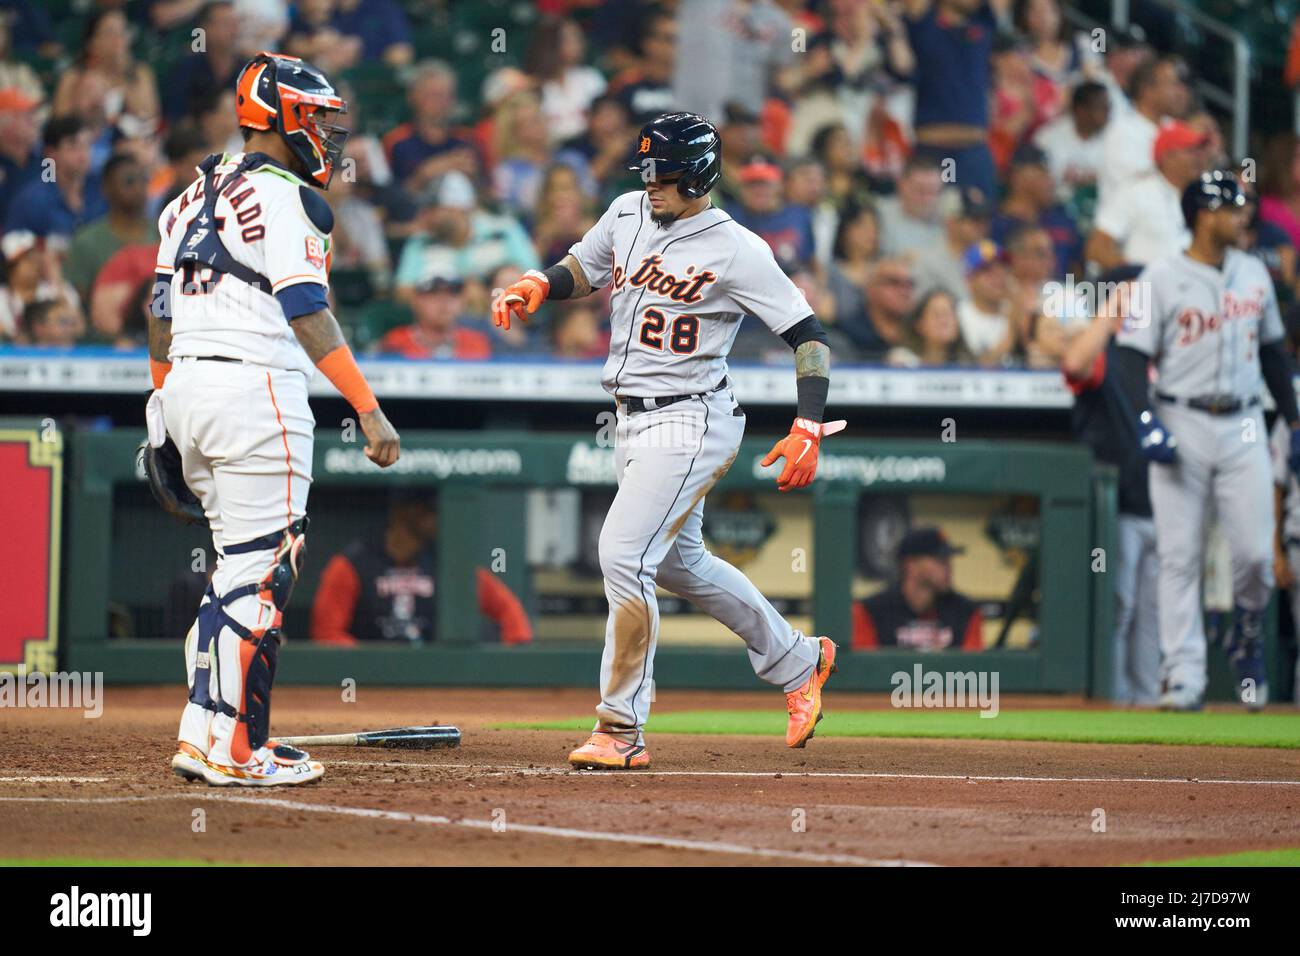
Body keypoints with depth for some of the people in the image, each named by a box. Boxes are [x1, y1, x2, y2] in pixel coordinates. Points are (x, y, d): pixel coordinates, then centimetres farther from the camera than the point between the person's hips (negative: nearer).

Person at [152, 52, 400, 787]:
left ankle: (207, 734, 13)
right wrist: (370, 410, -18)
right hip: (254, 390, -9)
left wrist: (163, 406, 28)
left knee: (244, 568, 16)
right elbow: (308, 314, -16)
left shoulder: (192, 197, 18)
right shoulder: (281, 197, -9)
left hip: (187, 389, 9)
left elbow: (161, 313, 21)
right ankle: (231, 749, -5)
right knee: (259, 573, -5)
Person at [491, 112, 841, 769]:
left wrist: (809, 429, -23)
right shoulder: (628, 214, 5)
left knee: (623, 554, -18)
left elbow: (808, 334, -13)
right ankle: (797, 661, 39)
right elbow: (582, 270, 21)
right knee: (679, 562, 20)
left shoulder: (735, 250, -15)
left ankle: (621, 732, -12)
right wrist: (538, 285, -3)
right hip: (633, 420, 9)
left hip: (688, 423, -9)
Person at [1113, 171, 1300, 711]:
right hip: (1182, 425, -4)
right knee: (1180, 558, -3)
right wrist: (1147, 421, -20)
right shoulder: (1161, 279, -4)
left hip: (1243, 426, 4)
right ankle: (1184, 679, 1)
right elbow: (1132, 357, -7)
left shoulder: (1254, 275, 12)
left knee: (1256, 554, -5)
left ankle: (1246, 647, 22)